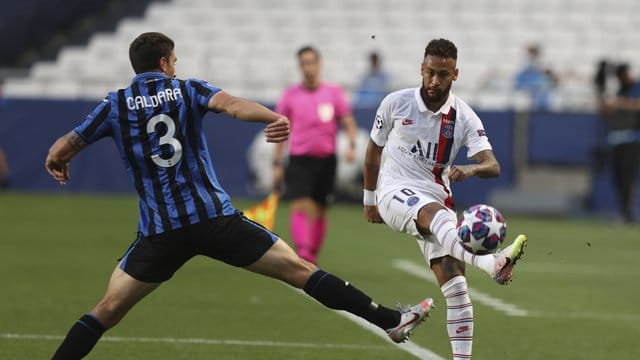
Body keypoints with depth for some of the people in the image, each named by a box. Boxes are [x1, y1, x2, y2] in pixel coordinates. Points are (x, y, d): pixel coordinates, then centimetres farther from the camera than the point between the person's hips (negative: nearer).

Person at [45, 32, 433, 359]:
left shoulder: (115, 105, 8)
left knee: (107, 311, 10)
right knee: (301, 270, 3)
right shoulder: (187, 90, 5)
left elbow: (59, 153, 8)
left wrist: (58, 165, 32)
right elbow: (231, 103, -16)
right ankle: (391, 320, 3)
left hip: (159, 231, 1)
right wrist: (275, 118, -32)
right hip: (214, 217, -1)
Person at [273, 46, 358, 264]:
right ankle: (302, 252, -30)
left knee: (320, 211, 9)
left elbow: (348, 123, 4)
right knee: (300, 207, -19)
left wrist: (352, 146, -15)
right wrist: (276, 164, 6)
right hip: (299, 159, -2)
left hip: (326, 160, 2)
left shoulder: (333, 92, 4)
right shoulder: (290, 95, 3)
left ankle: (313, 256, 22)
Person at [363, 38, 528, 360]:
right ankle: (490, 263, -65)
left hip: (436, 197, 3)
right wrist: (369, 200, 19)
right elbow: (374, 150, 13)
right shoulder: (396, 103, -2)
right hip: (395, 191, -3)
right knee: (433, 211, -38)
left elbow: (492, 166, -15)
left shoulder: (464, 118, -2)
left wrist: (471, 169, -38)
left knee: (455, 285, -11)